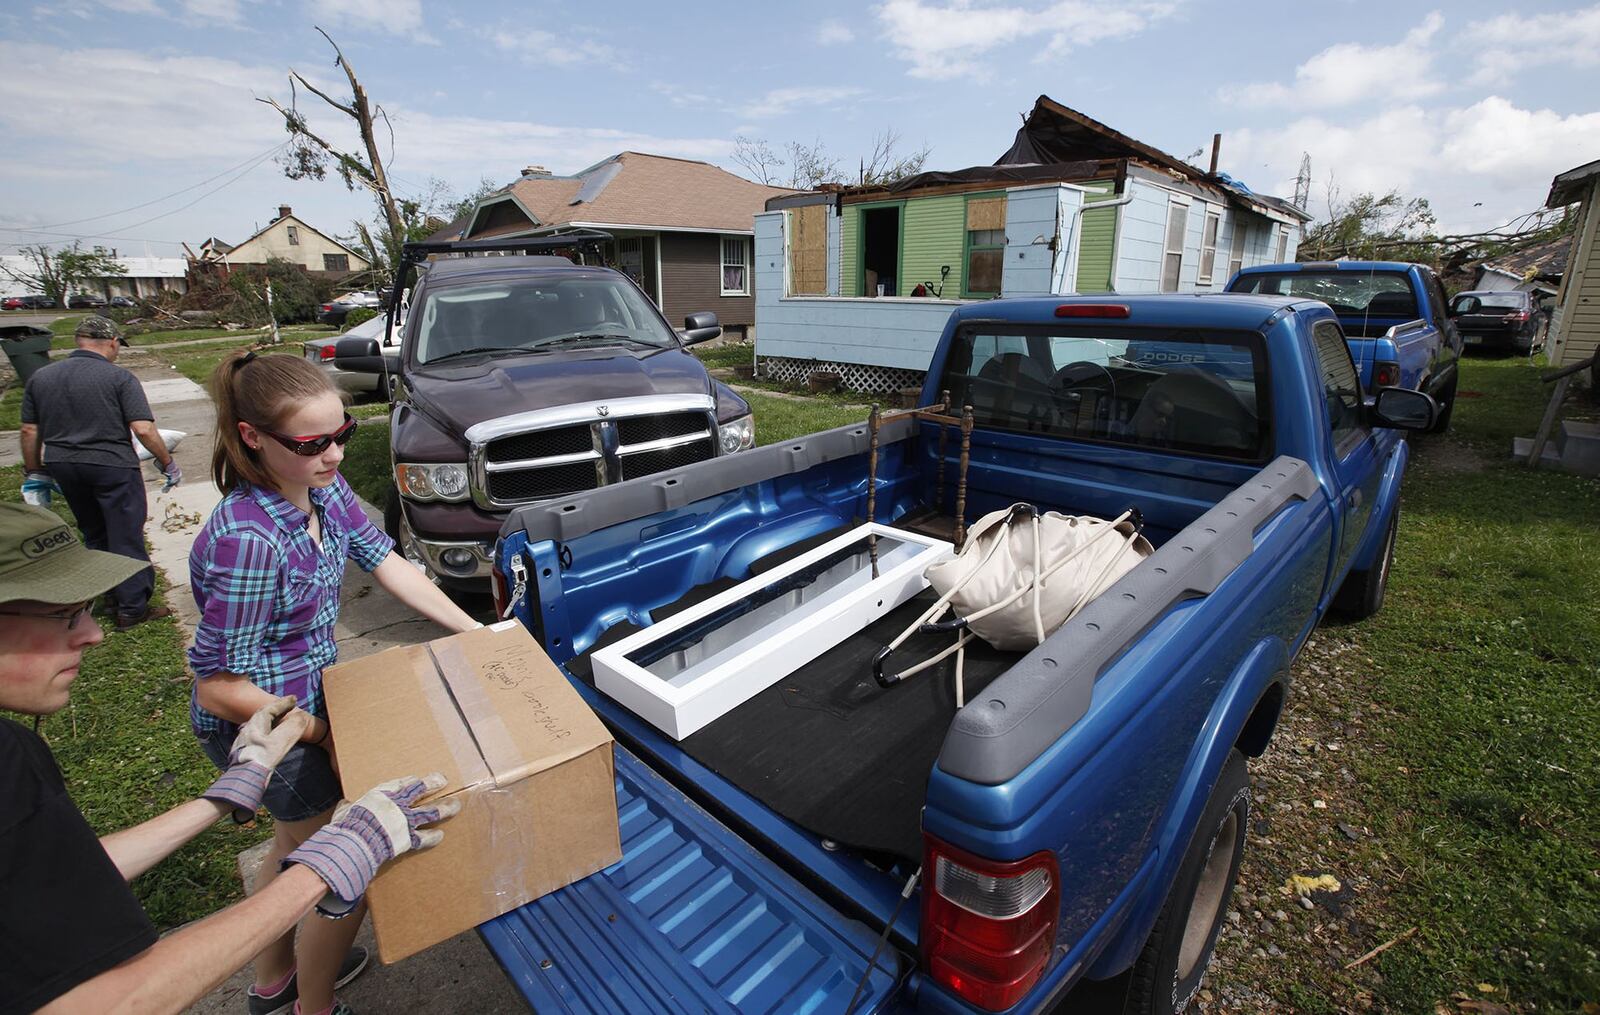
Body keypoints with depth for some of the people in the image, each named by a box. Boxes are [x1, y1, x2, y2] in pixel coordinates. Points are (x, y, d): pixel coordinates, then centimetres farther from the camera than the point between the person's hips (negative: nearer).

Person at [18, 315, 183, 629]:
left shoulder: (40, 377, 6)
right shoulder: (119, 377, -11)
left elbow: (29, 431, 10)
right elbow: (143, 429, -18)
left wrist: (35, 472, 20)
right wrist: (168, 463, -7)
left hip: (63, 467, 6)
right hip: (113, 467, -6)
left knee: (94, 536, 20)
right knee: (126, 538, 2)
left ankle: (113, 596, 29)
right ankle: (132, 608, 6)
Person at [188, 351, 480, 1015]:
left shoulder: (324, 488, -10)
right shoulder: (249, 538, -33)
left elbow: (386, 564, -1)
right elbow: (220, 687, -27)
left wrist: (474, 632, -2)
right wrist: (323, 735, -17)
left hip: (308, 695, 8)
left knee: (300, 840, 28)